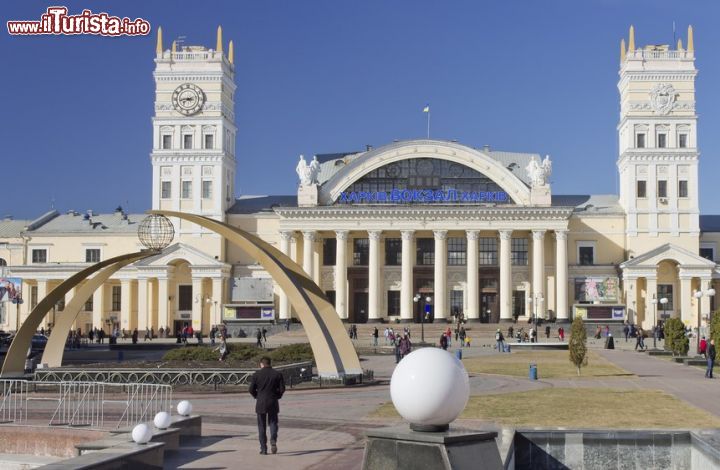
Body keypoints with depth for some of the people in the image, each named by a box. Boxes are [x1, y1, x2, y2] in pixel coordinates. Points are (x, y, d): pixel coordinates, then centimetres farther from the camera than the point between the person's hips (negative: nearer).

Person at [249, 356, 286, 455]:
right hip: (273, 403, 1)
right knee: (273, 423, 12)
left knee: (261, 426, 8)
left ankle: (263, 449, 7)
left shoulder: (256, 375, -4)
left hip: (261, 403, -1)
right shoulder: (277, 374, 0)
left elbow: (251, 390, -4)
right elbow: (282, 389, -4)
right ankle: (273, 440, -14)